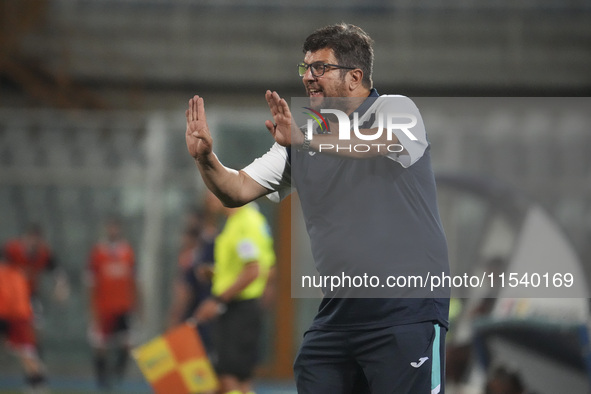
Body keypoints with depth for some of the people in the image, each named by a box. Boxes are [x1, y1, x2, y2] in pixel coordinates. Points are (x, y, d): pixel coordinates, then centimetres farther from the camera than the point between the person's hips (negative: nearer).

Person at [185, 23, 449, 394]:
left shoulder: (395, 109, -4)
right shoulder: (299, 141, 14)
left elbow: (380, 142, -28)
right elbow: (238, 190, 9)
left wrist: (305, 140, -43)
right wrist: (206, 158, -13)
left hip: (407, 307, -6)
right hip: (338, 310, 6)